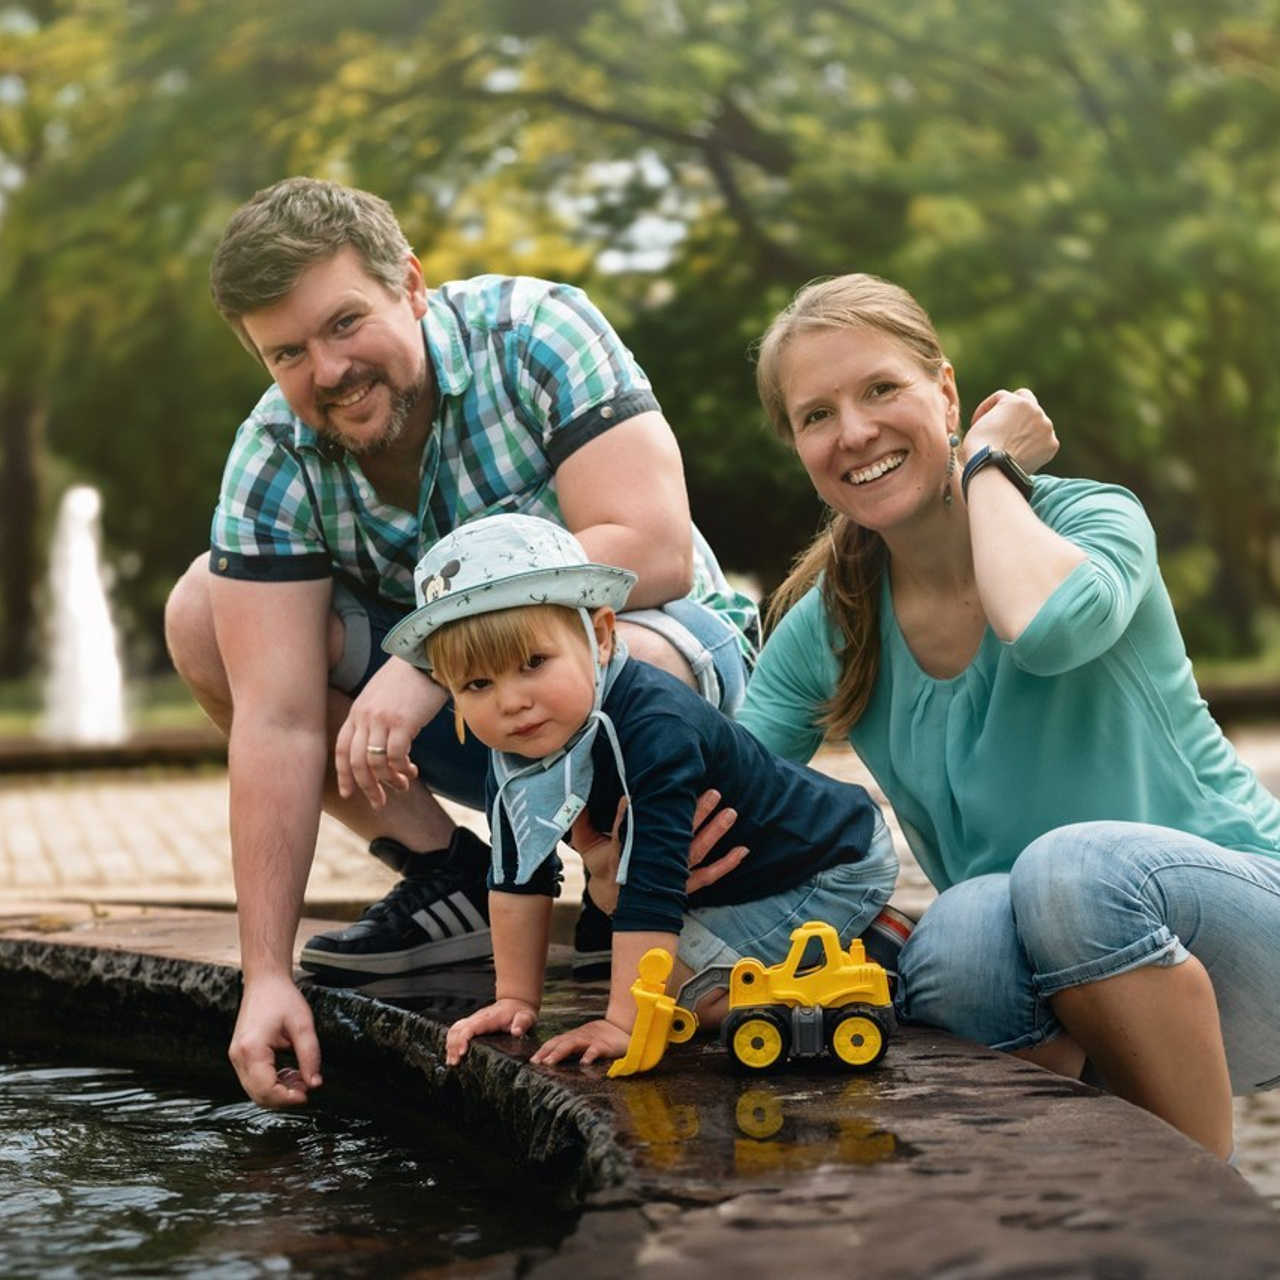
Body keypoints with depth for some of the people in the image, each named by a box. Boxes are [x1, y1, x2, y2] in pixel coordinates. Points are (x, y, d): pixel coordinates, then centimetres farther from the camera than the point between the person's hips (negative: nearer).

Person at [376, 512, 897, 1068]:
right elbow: (518, 878, -1)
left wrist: (624, 1023, -41)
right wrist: (515, 999, -2)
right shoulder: (513, 752, -12)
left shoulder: (653, 730, -39)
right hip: (721, 879, 9)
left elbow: (652, 890, -41)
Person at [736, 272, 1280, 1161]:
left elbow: (1049, 626, -33)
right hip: (1040, 1000, 3)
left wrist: (987, 468, -16)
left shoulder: (1092, 519, -9)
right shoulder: (824, 630, 3)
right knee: (961, 931, -31)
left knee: (1073, 864, -34)